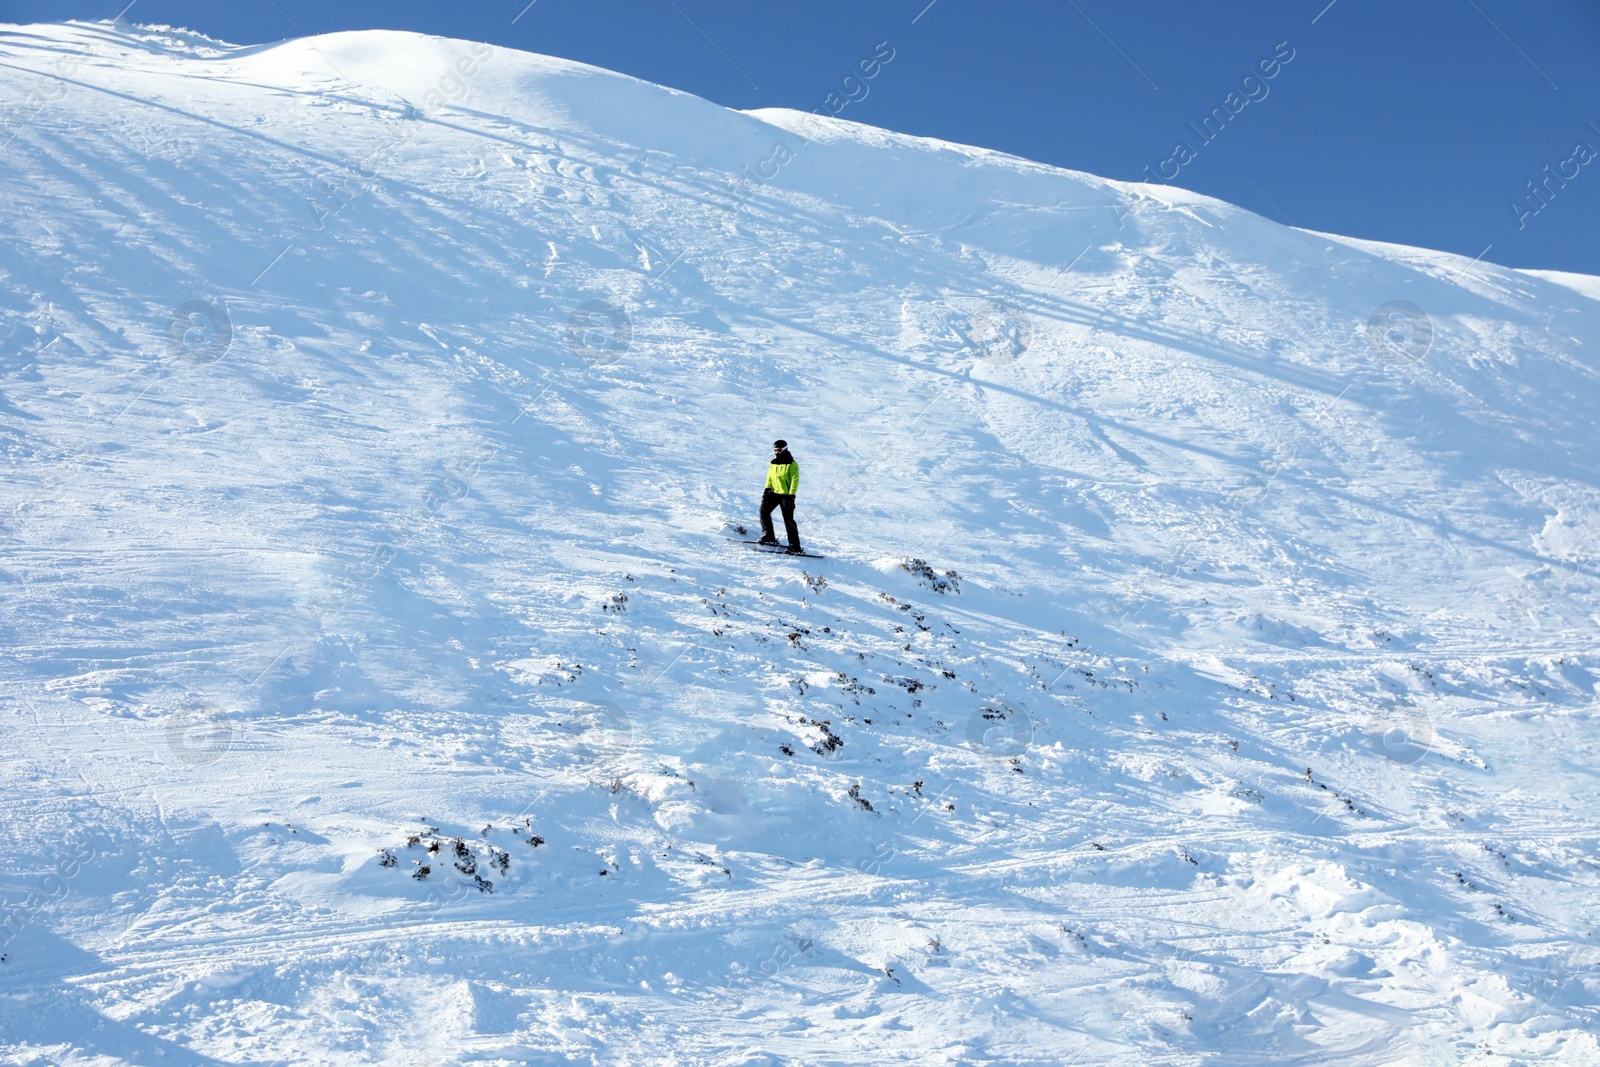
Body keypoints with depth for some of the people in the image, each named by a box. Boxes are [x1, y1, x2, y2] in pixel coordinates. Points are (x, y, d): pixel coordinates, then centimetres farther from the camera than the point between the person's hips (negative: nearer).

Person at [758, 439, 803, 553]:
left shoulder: (792, 464, -6)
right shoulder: (773, 463, 13)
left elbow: (795, 480, -10)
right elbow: (769, 478, 20)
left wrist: (791, 495, -17)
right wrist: (767, 489, 5)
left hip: (786, 495, -6)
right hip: (774, 493, 6)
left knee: (788, 519, -9)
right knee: (764, 510, -11)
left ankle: (795, 546, -6)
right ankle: (768, 537, -3)